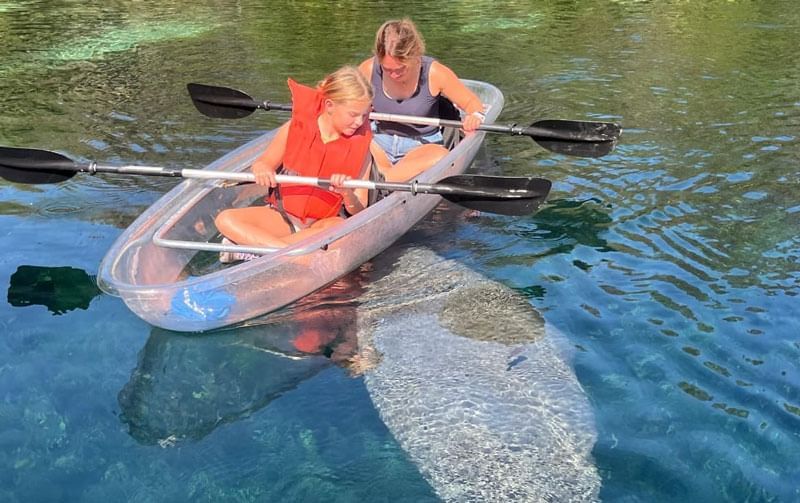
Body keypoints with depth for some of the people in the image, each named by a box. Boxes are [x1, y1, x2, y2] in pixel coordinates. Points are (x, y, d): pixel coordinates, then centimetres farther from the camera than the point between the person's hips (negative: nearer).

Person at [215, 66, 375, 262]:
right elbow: (262, 163, 7)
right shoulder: (295, 129, -6)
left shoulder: (360, 149, -5)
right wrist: (263, 170, -19)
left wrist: (348, 194, -29)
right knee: (225, 219, -21)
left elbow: (359, 212, -5)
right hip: (283, 217, 1)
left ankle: (248, 244, -32)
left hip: (325, 222, -1)